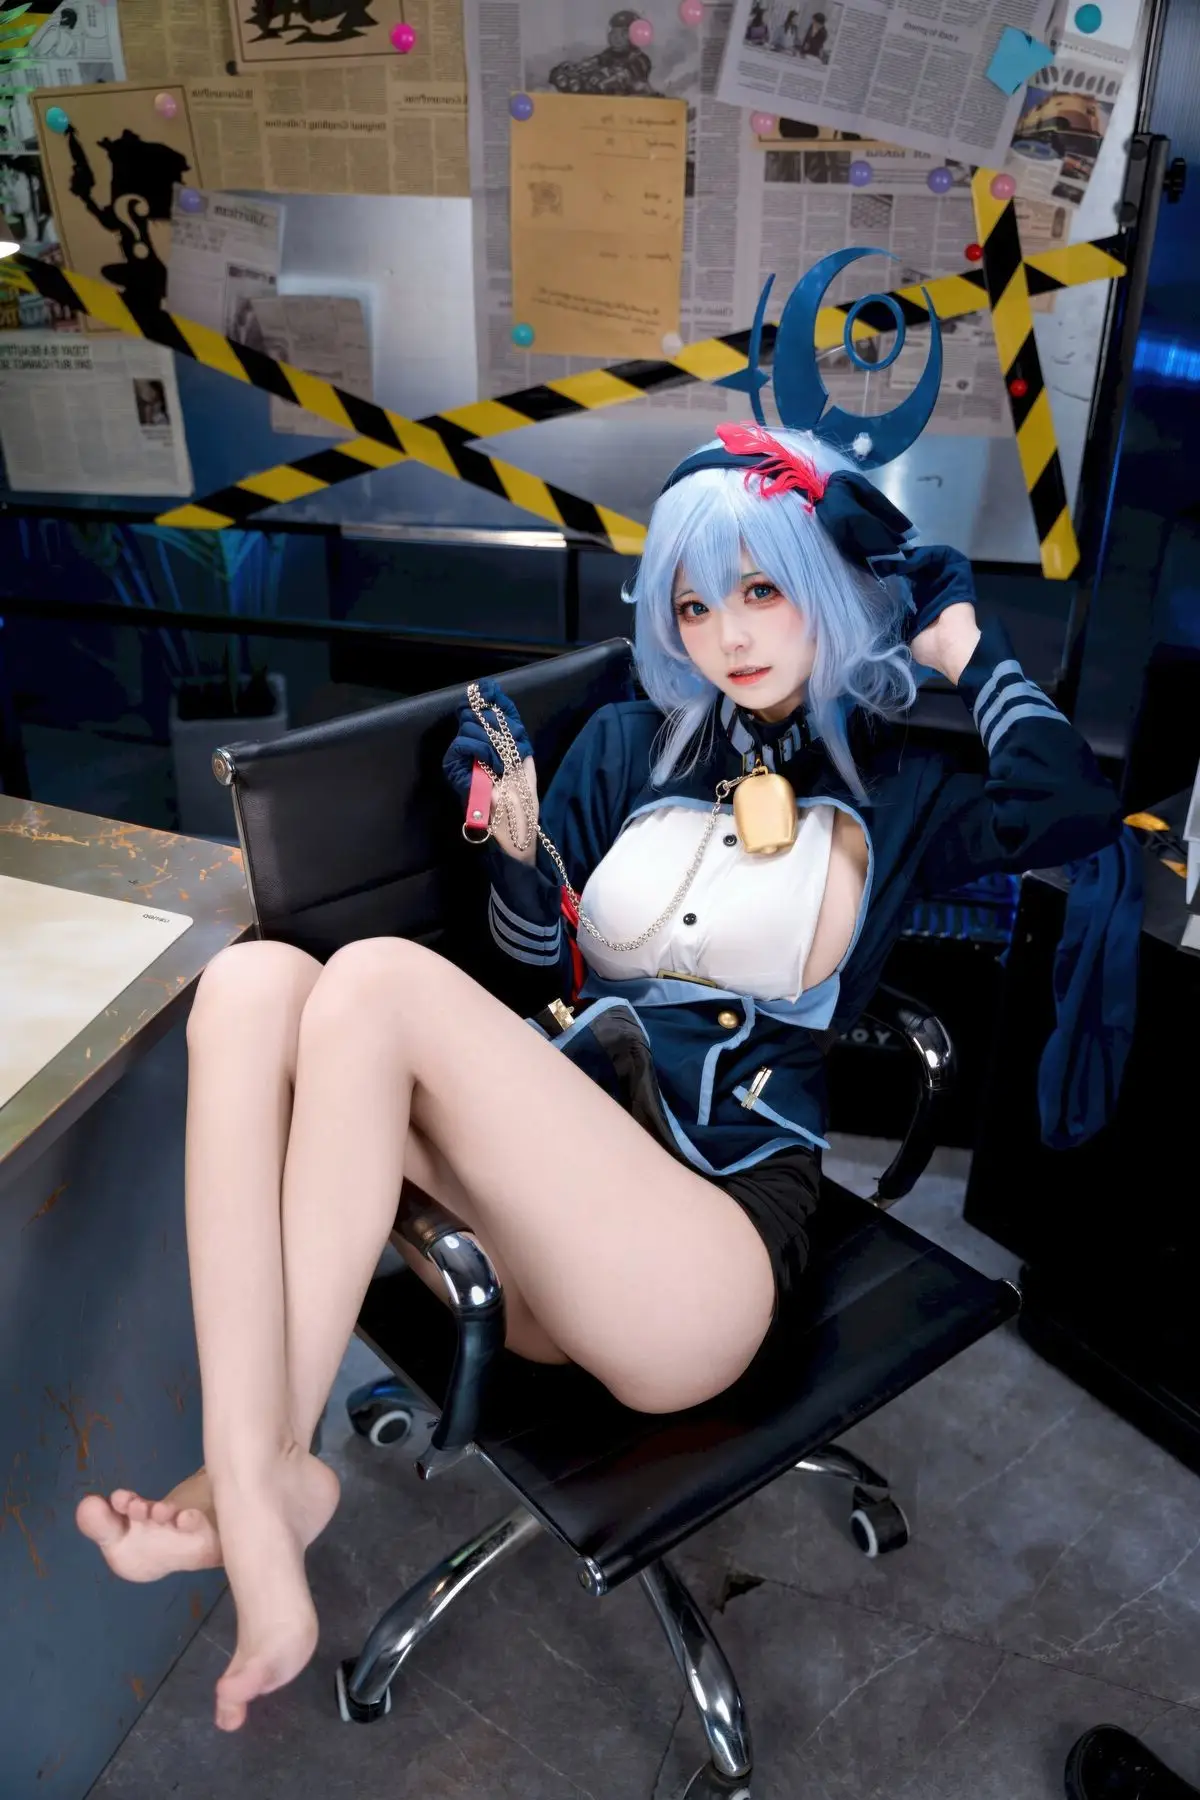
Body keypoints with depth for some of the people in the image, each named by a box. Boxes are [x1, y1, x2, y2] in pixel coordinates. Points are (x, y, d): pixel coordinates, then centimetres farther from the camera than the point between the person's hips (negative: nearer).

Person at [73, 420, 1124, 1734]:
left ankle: (259, 1470, -19)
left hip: (710, 1247, -4)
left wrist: (965, 643, 8)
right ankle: (256, 1483, -30)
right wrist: (515, 837, 1)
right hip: (534, 1191, 5)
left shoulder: (888, 792, 14)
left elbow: (1071, 813, -5)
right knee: (252, 982, -20)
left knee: (382, 979, -26)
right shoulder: (629, 747, 21)